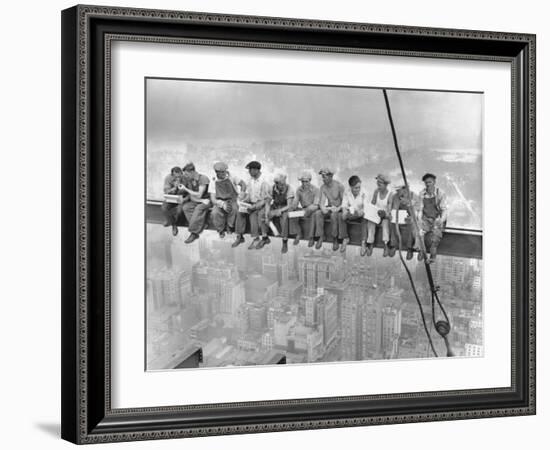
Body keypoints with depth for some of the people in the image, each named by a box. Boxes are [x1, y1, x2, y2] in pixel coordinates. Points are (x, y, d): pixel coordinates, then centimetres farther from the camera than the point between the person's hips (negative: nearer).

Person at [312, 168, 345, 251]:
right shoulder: (323, 188, -1)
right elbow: (322, 201, -7)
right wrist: (322, 208, -29)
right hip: (329, 208, 4)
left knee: (334, 215, -38)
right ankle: (320, 237, -22)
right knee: (317, 213, -25)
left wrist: (338, 208, -25)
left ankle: (335, 239, -26)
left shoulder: (339, 186, -13)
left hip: (339, 209, -4)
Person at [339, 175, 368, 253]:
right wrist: (344, 211, -29)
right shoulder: (347, 192, -8)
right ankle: (345, 238, -12)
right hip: (350, 213, 2)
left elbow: (365, 206, -16)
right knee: (341, 216, -26)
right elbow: (344, 205, -6)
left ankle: (363, 242, -30)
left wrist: (362, 211, -38)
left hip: (360, 213, -2)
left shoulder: (363, 193, -14)